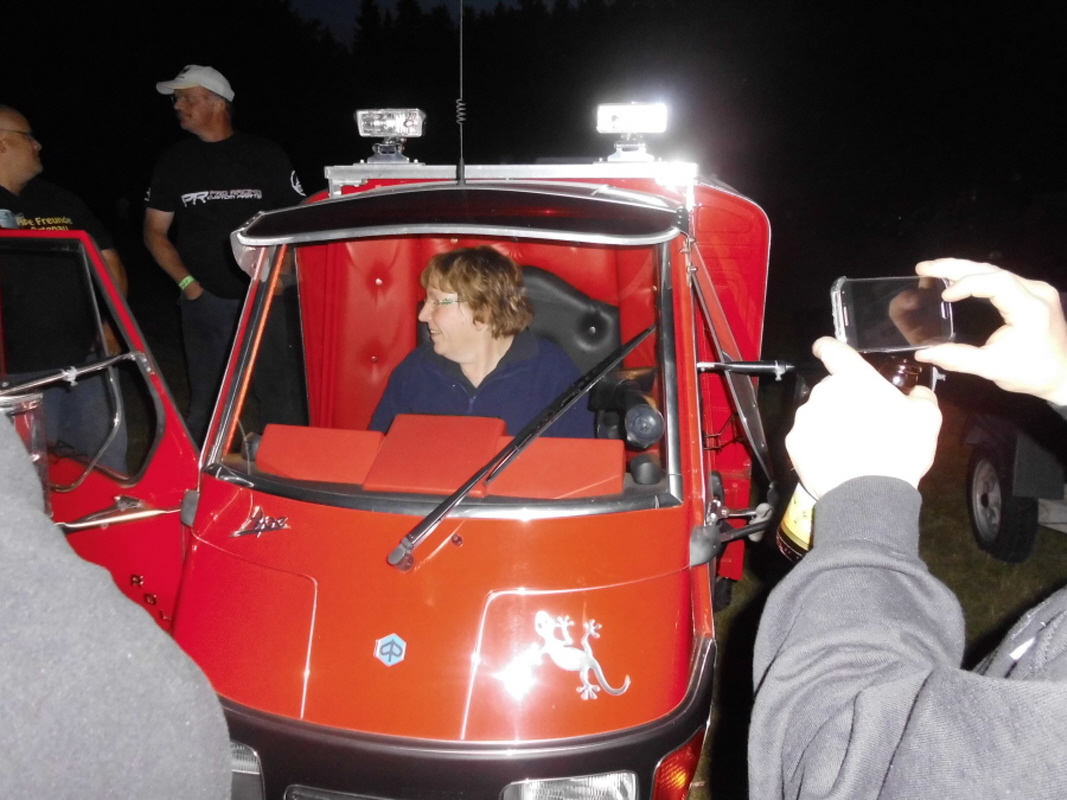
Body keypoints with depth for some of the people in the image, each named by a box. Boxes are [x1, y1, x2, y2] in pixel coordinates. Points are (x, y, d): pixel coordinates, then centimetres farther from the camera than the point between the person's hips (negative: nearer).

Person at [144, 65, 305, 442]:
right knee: (205, 406, 7)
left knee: (281, 397, -1)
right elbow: (155, 232, 12)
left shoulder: (266, 155, 3)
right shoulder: (174, 160, 10)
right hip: (203, 301, 2)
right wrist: (187, 283, 0)